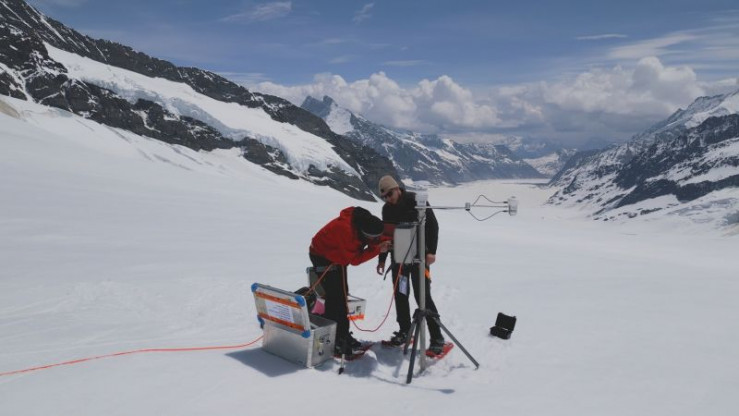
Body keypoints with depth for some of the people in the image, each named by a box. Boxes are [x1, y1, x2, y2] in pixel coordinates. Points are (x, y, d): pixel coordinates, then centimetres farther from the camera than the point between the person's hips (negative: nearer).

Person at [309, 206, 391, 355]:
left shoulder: (364, 221, -17)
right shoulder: (345, 229, -39)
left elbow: (373, 241, -1)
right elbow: (355, 259, -32)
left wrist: (380, 243, -22)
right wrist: (377, 249, -32)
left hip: (338, 257, 9)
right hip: (323, 256, -9)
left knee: (342, 295, 14)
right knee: (335, 297, -13)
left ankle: (342, 334, 25)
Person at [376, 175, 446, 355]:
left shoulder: (415, 201, -10)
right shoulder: (387, 209, 7)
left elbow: (433, 225, -11)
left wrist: (431, 251, -19)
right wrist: (382, 259, 16)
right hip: (398, 257, 6)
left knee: (423, 296, -8)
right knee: (400, 295, 8)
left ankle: (437, 338, -1)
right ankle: (404, 331, 23)